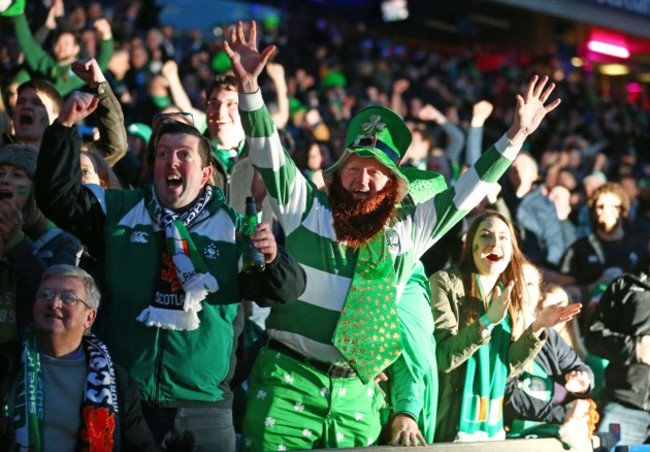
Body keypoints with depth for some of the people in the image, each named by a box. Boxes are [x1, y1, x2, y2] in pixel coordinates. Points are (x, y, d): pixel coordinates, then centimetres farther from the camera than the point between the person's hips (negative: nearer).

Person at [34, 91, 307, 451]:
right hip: (121, 403, 0)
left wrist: (271, 259, -20)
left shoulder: (233, 227, 6)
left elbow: (287, 289, 2)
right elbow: (57, 195, 2)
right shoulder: (118, 211, 9)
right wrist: (65, 127, -8)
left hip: (204, 408, 0)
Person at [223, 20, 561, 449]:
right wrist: (249, 86, -19)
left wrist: (516, 136, 13)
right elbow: (268, 152, -6)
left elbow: (464, 193, 16)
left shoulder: (408, 230, 10)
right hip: (290, 381, -3)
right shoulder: (307, 208, 3)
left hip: (358, 394, 3)